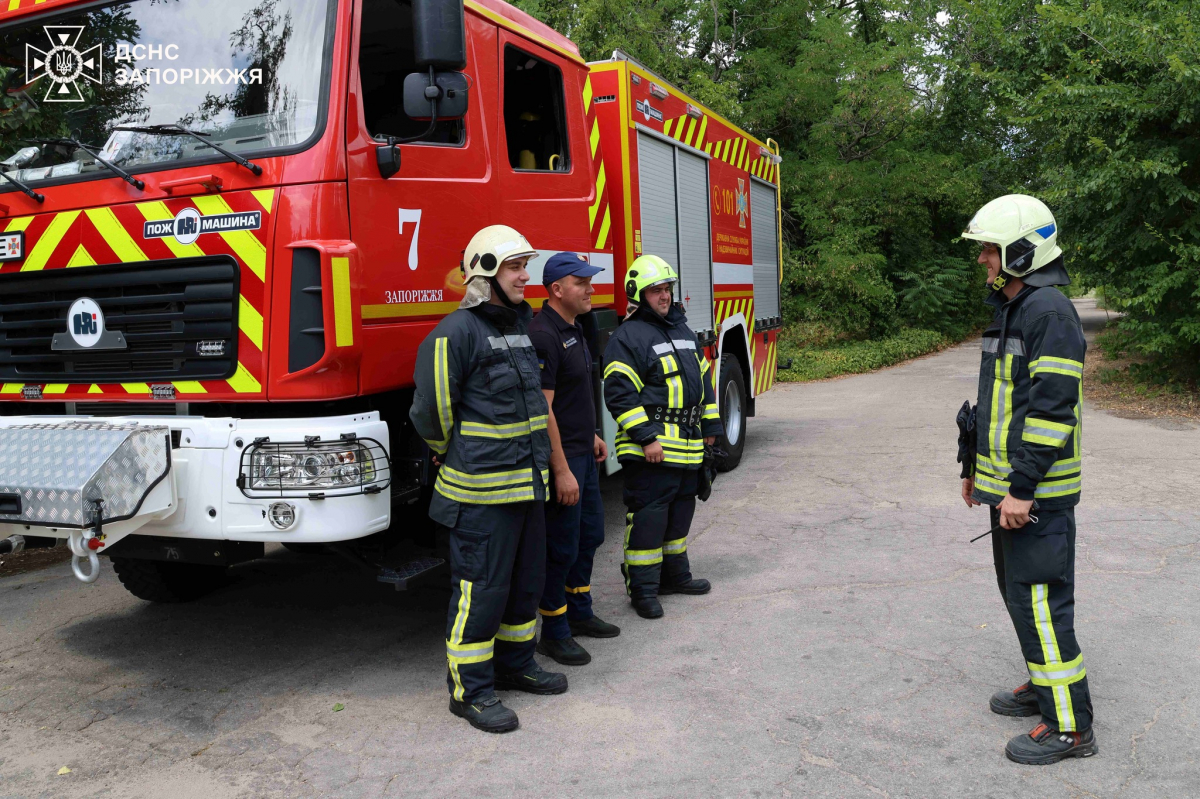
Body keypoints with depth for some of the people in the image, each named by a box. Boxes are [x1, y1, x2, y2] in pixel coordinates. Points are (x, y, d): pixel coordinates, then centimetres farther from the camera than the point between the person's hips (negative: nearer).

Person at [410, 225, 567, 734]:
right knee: (480, 587, -1)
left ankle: (515, 665, 34)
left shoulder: (522, 323, 13)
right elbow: (430, 410, -11)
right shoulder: (457, 332, -14)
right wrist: (458, 458, 3)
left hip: (528, 482, 9)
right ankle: (470, 690, 13)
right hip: (482, 490, -8)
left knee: (526, 579, 17)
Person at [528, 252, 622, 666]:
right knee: (561, 547, 0)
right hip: (560, 457, -10)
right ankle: (554, 633, 13)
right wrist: (561, 470, -24)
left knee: (590, 534, 18)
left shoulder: (573, 330, 12)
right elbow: (542, 408, -24)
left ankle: (579, 612, 33)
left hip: (582, 453, 10)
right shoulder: (543, 334, -20)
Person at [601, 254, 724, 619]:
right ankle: (642, 587, 6)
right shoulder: (628, 337, -10)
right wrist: (646, 438, -20)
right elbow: (620, 394, -17)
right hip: (651, 449, -8)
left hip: (688, 446, 8)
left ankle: (674, 574, 31)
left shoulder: (682, 330, 17)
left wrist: (710, 425, 18)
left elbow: (703, 379, 23)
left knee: (680, 511, 17)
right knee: (648, 516, -5)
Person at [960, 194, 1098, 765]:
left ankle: (1070, 726, 5)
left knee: (1040, 600, -5)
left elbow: (1052, 408, -23)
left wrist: (1022, 487, -24)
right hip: (1008, 487, 10)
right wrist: (978, 469, 23)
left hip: (1037, 494, -10)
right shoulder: (1010, 310, 15)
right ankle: (1045, 688, 34)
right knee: (1019, 591, 19)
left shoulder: (1049, 312, -17)